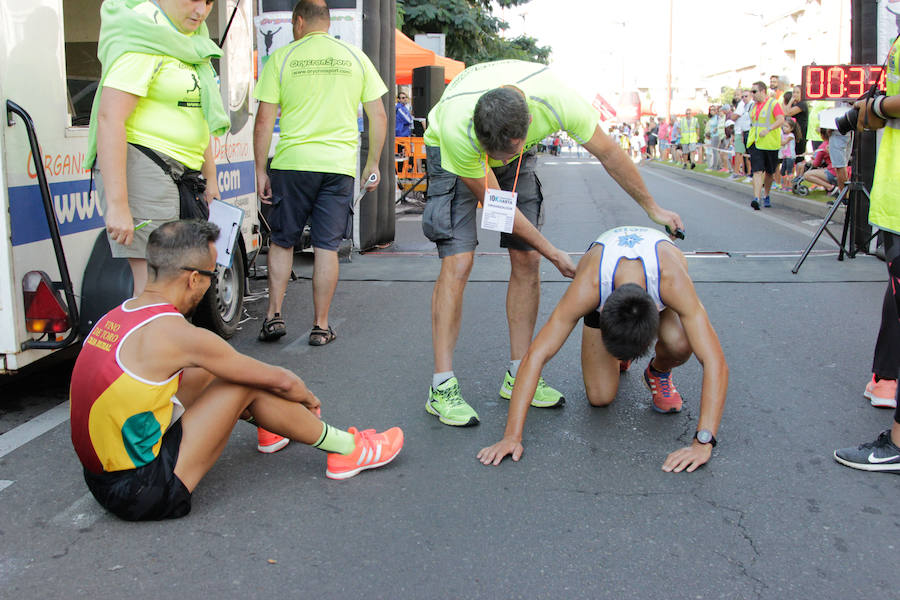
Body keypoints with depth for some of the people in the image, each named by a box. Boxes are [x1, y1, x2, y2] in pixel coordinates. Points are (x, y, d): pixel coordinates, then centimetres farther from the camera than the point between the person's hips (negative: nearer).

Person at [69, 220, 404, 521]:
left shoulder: (117, 316, 4)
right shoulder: (178, 336, -20)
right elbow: (281, 381, -8)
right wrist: (309, 399, 14)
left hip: (100, 478, 9)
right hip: (143, 492, -8)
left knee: (205, 370, 16)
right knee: (246, 384, -5)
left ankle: (271, 426, 40)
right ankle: (346, 449, 10)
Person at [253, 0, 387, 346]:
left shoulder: (281, 58, 2)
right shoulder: (356, 58, 9)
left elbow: (264, 121, -1)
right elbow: (378, 117, 8)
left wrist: (260, 170, 4)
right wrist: (373, 164, 15)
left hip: (292, 163, -1)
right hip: (340, 166, 1)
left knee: (282, 241, 14)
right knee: (327, 246, 6)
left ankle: (274, 315, 9)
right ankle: (321, 326, 9)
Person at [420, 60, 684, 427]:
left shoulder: (556, 101, -35)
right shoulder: (456, 127, -41)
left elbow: (609, 154, -15)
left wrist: (653, 209, -1)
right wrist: (553, 253, -17)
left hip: (520, 160, 4)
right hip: (452, 156, -3)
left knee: (526, 260, -4)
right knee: (457, 263, -17)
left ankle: (518, 375, 6)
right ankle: (442, 387, -13)